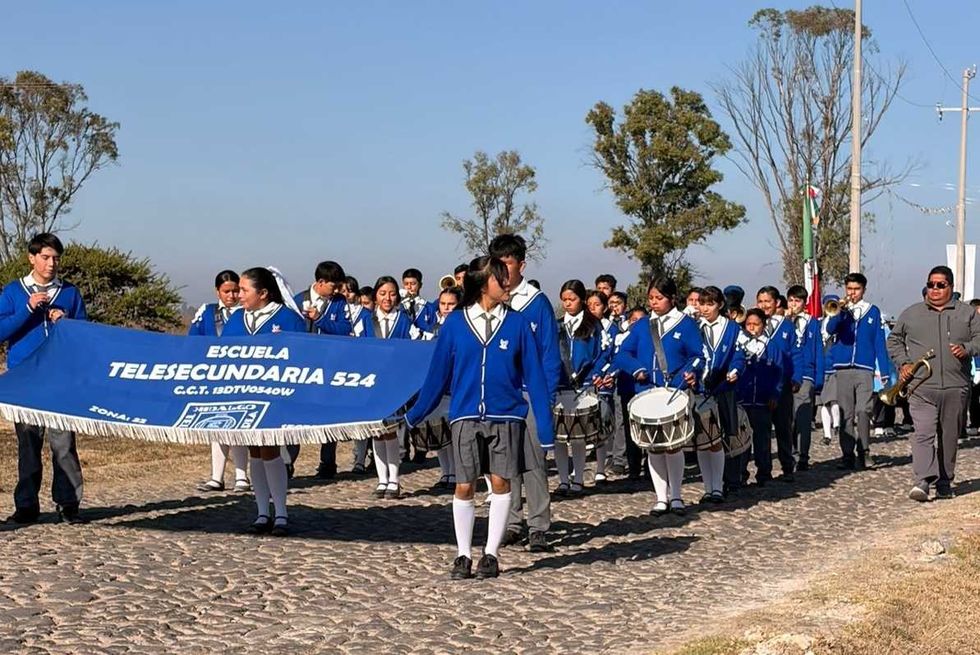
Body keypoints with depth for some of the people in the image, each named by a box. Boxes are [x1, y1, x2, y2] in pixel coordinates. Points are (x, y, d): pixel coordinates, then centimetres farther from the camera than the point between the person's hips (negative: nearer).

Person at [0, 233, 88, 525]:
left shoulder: (70, 292, 11)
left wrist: (65, 322, -7)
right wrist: (29, 309, -11)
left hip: (62, 380, 0)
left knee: (64, 442, -6)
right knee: (27, 444, 3)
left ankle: (68, 503, -1)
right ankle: (26, 505, 9)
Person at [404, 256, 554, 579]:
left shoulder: (517, 323, 2)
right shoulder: (455, 323, 2)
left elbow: (533, 374, 2)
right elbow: (438, 372, 7)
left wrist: (545, 425, -1)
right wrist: (414, 415, 8)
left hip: (506, 416, 0)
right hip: (466, 417, 0)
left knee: (501, 482, 0)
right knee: (464, 487, 2)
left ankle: (491, 554, 12)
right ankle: (463, 556, 13)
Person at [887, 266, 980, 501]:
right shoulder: (911, 313, 12)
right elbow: (894, 340, 19)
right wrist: (902, 363, 4)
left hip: (956, 387, 1)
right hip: (922, 387, -1)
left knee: (950, 436, 7)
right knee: (923, 432, -14)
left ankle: (945, 482, 19)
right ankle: (922, 481, -23)